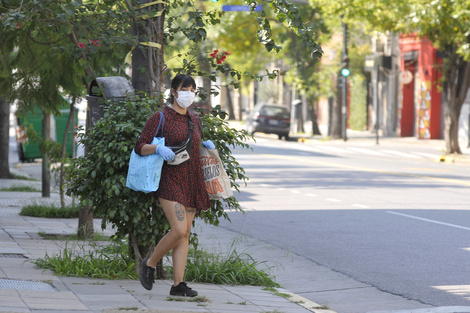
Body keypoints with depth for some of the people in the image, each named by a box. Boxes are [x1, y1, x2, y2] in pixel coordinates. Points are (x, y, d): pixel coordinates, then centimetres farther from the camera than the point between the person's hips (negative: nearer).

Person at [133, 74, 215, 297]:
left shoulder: (194, 120, 15)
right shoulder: (160, 118, -5)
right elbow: (140, 147, -6)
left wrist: (206, 146, 8)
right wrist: (158, 148, -24)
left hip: (192, 182, 7)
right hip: (170, 180, -7)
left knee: (185, 234, 2)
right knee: (179, 230, -18)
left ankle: (178, 284, 3)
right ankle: (150, 264, 5)